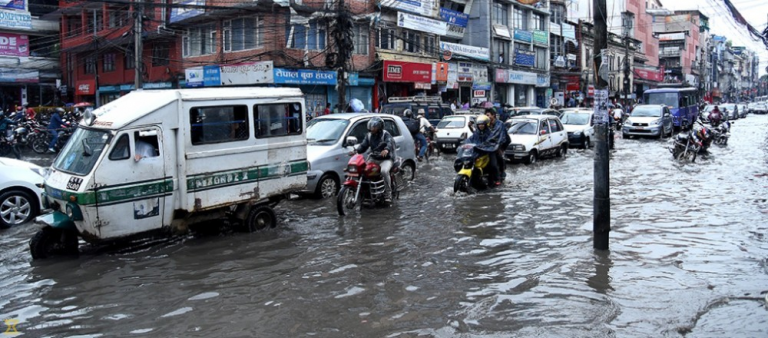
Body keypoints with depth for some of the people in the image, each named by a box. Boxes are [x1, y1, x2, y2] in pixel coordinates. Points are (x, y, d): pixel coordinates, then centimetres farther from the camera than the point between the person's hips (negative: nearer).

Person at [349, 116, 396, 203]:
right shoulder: (369, 135, 12)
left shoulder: (385, 134, -8)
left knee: (384, 171, -35)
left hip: (386, 159, -6)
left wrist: (386, 149, -51)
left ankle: (388, 194, -24)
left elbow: (390, 142, -27)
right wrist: (356, 151, -16)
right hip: (374, 159, 6)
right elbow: (363, 146, 5)